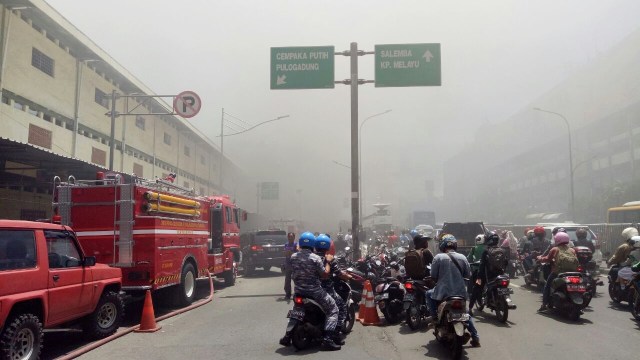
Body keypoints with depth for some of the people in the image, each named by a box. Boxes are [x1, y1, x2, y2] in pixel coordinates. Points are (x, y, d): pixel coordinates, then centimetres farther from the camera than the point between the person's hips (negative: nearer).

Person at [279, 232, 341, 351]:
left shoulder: (293, 257, 0)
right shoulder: (315, 258, -15)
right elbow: (325, 275, -12)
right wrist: (328, 261, -1)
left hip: (298, 291, 5)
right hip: (314, 292, -5)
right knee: (333, 310, 6)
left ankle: (287, 336, 24)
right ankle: (327, 340, -7)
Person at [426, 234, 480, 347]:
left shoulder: (439, 257, -10)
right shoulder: (462, 257, 0)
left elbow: (433, 275, -6)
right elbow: (468, 274, 7)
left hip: (443, 292, -3)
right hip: (460, 292, 4)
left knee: (429, 294, 26)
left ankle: (435, 315, 15)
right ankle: (475, 338, 20)